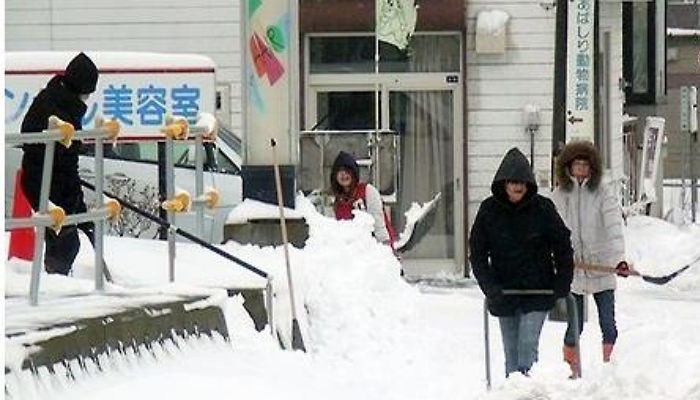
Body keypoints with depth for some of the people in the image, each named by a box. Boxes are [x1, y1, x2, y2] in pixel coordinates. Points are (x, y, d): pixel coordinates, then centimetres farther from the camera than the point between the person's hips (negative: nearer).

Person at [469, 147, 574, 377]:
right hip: (503, 295, 2)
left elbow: (563, 248, 4)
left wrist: (562, 285, -2)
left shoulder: (542, 208, -5)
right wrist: (489, 286, -10)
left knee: (527, 344, -14)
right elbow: (477, 253, 2)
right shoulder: (489, 210, -2)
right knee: (511, 350, 9)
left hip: (538, 292, -2)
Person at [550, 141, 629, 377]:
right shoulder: (559, 196, 4)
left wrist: (619, 258, -27)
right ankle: (572, 373, 15)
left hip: (601, 270, -1)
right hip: (571, 271, 1)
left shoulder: (603, 193, -4)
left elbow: (614, 227, -14)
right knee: (574, 328, 3)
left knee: (608, 325, -1)